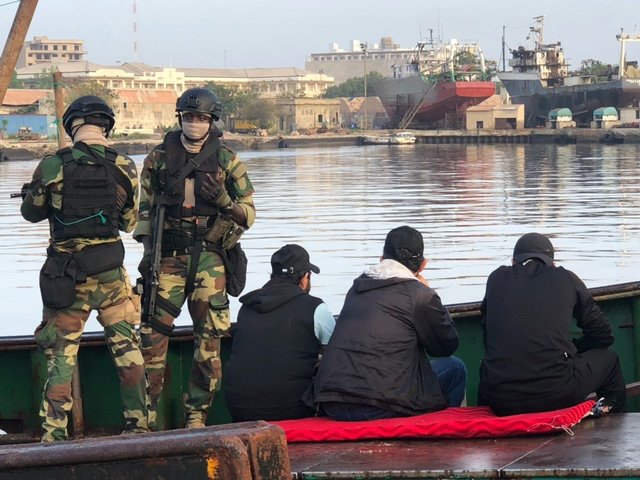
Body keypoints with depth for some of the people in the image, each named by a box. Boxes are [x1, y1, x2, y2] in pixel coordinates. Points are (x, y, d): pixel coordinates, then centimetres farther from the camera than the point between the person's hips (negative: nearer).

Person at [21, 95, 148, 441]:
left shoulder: (53, 166, -8)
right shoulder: (124, 167, -3)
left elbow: (31, 212, 5)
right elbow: (129, 222, 9)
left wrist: (32, 192, 26)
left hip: (66, 274, -1)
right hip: (110, 270, 1)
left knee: (61, 353, 5)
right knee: (126, 347, 12)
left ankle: (54, 435, 2)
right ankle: (137, 425, 14)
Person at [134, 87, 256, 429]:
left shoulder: (227, 162, 5)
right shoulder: (159, 158, 8)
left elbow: (249, 214, 6)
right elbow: (145, 208, 11)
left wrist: (223, 199, -13)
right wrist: (147, 251, 2)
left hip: (209, 257, 0)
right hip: (168, 256, 0)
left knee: (209, 338, -1)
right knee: (153, 332, -5)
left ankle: (196, 414, 7)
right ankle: (146, 413, 0)